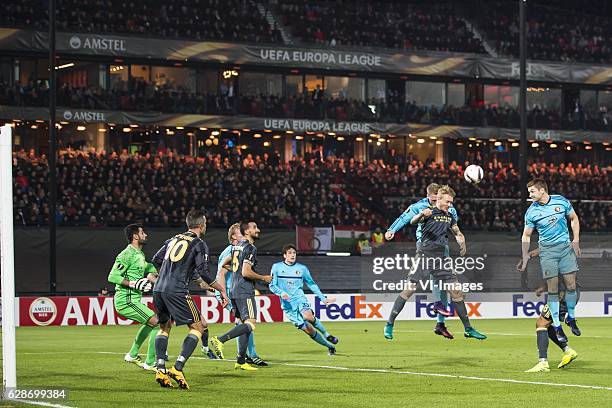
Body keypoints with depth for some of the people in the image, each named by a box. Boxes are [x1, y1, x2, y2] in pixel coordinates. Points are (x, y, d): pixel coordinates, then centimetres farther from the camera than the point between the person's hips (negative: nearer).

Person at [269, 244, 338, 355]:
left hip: (300, 298, 0)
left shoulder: (302, 268, 7)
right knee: (308, 329, -9)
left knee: (308, 317, -33)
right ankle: (330, 346, 6)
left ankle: (326, 335, -10)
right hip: (288, 305, 0)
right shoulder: (277, 267, 3)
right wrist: (281, 293, -18)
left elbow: (311, 284, 18)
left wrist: (323, 298, 13)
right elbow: (272, 285, 3)